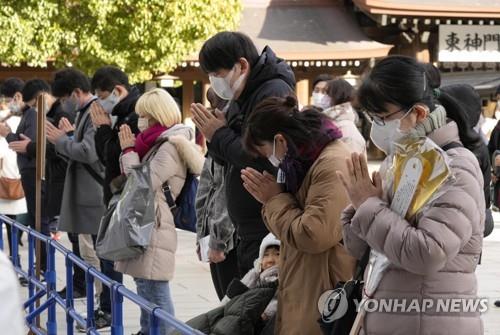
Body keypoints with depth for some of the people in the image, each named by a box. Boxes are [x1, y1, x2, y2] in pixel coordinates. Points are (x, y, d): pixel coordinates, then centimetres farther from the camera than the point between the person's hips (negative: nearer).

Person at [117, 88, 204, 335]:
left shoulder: (171, 147, -12)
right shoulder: (158, 143, 18)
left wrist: (129, 150, -8)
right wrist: (130, 149, 12)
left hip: (155, 229, -10)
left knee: (155, 292, -9)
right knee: (146, 289, 16)